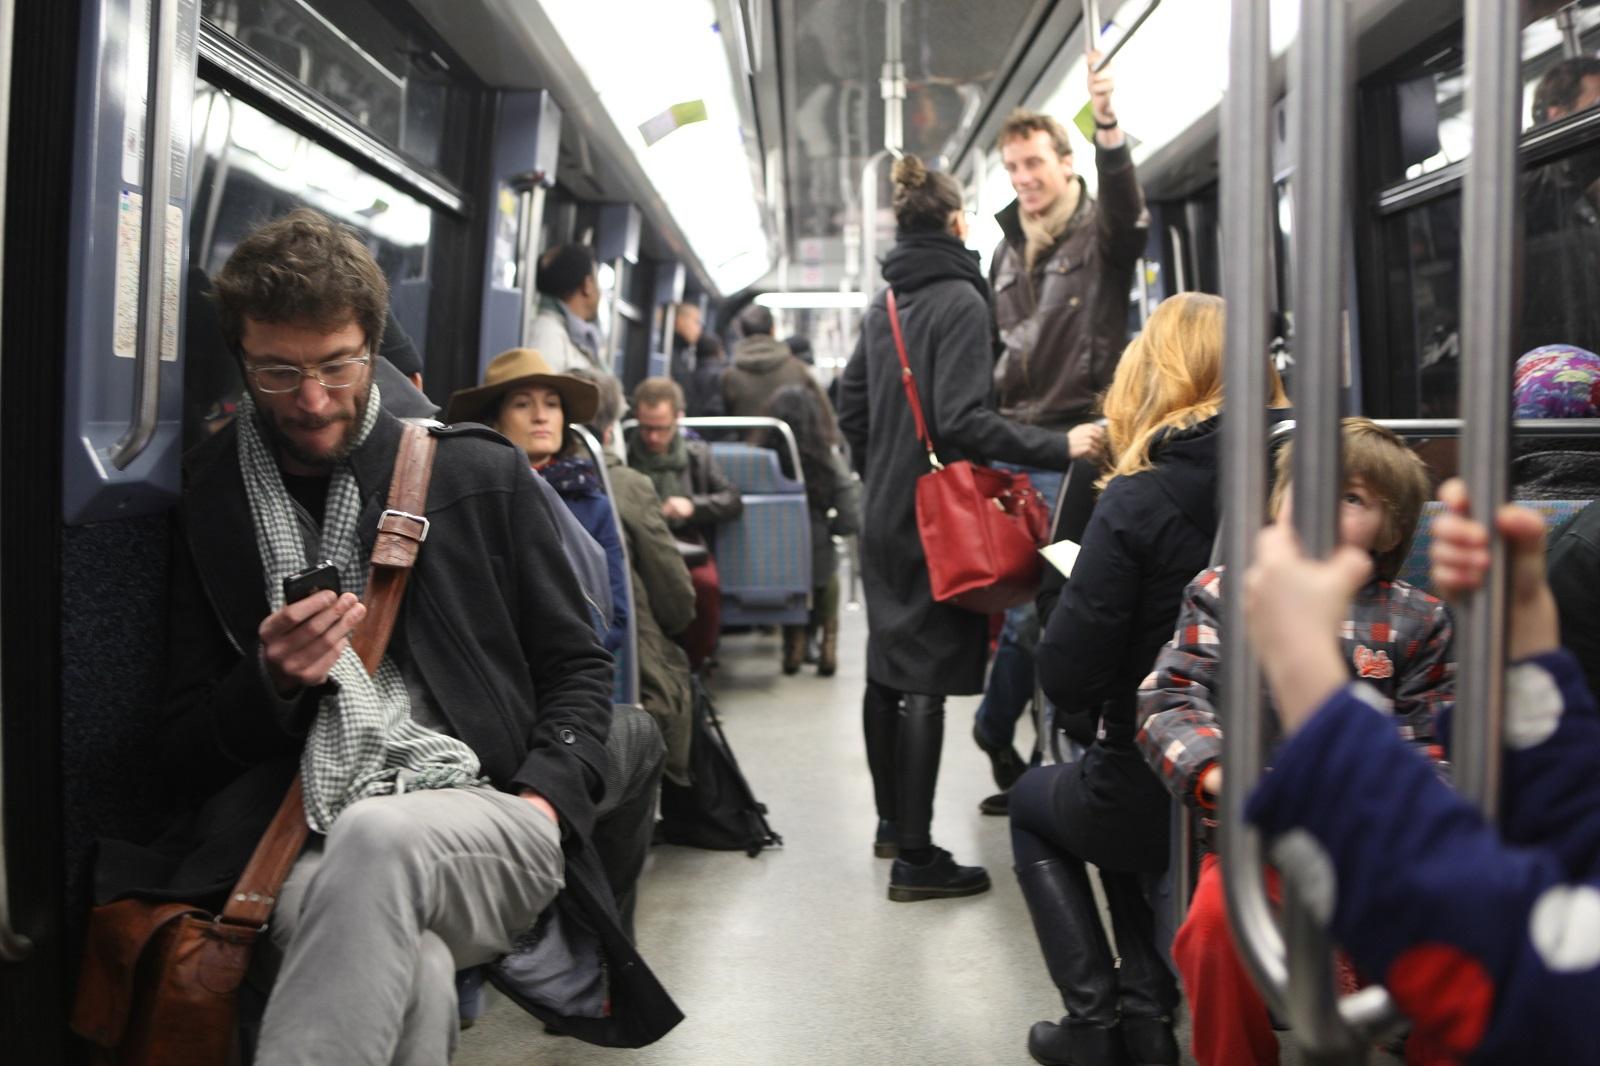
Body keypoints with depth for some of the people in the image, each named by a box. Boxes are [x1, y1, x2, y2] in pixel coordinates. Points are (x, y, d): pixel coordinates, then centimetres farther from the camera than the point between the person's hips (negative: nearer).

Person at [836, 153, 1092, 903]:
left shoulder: (883, 304, 10)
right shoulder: (961, 300, -14)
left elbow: (850, 403, 15)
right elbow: (962, 419, -22)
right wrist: (1057, 448, -20)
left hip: (884, 516, 8)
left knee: (887, 666, 16)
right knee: (928, 678, -6)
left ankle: (892, 822, 30)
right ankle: (915, 858, -3)